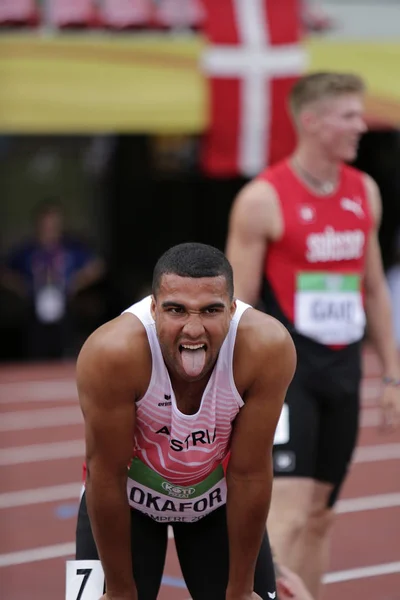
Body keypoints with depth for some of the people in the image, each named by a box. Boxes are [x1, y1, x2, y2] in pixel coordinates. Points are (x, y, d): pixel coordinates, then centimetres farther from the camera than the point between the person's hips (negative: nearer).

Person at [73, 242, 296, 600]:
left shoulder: (267, 347, -31)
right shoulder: (112, 353, -35)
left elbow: (250, 473, -21)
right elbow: (106, 474, -24)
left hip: (220, 499, 2)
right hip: (129, 498, -1)